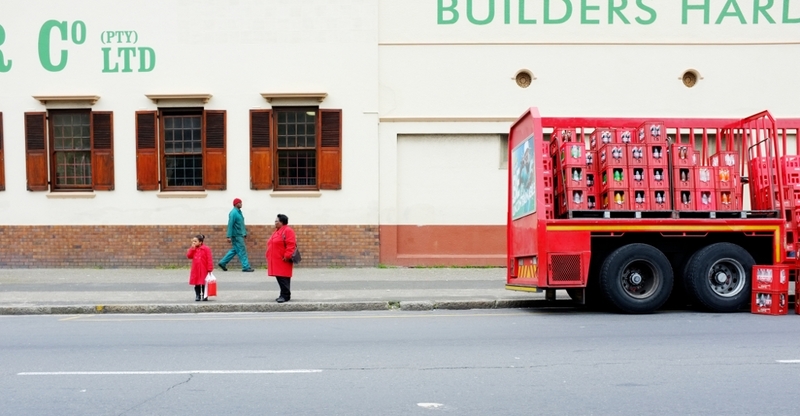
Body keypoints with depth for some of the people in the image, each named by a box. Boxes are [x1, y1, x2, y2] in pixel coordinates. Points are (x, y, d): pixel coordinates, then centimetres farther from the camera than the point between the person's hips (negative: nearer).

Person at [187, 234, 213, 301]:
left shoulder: (206, 249, -9)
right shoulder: (193, 249, 8)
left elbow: (209, 259, -10)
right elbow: (188, 256, -3)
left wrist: (209, 269, -12)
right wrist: (192, 248, -11)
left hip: (204, 270, -4)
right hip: (196, 270, 5)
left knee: (204, 283, 4)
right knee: (196, 283, 7)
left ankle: (204, 296, 15)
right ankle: (197, 296, 16)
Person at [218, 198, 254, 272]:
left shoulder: (239, 212, 14)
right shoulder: (233, 213, -16)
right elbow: (230, 225, -19)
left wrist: (245, 233, 21)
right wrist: (229, 236, -22)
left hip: (240, 235, 10)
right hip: (236, 235, -10)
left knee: (234, 250, 14)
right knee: (242, 251, -5)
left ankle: (222, 263, 20)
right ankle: (246, 267, -1)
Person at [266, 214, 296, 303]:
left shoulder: (288, 230, -11)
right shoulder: (277, 231, 20)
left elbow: (291, 245, -20)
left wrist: (287, 256, -23)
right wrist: (270, 256, 19)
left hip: (283, 260, -10)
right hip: (276, 261, 10)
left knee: (283, 278, -9)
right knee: (279, 278, 10)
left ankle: (285, 295, -6)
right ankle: (283, 294, 16)